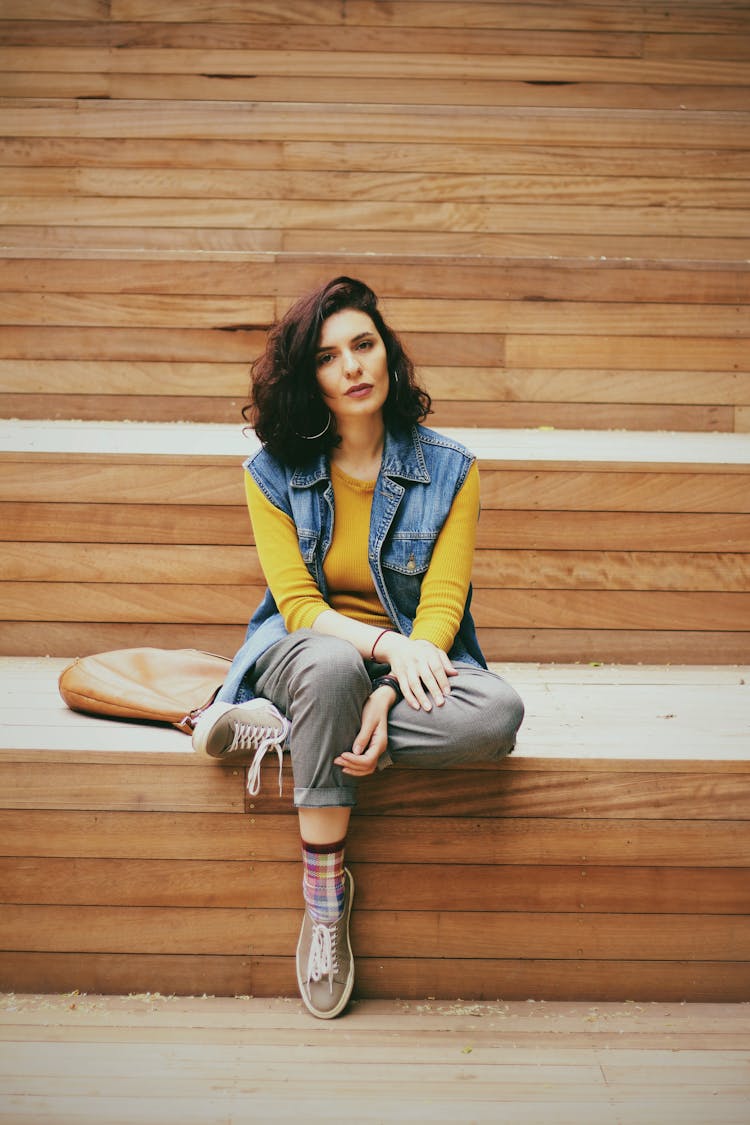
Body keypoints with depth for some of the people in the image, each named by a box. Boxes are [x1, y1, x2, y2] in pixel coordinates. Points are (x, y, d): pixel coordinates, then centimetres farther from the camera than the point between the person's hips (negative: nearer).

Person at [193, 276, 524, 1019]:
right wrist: (383, 644, -29)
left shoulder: (450, 470, -3)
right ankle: (323, 898, -26)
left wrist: (388, 694, -27)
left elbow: (441, 606, -9)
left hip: (410, 660, 1)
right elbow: (299, 605, -9)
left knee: (497, 714, -33)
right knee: (333, 666, -40)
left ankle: (283, 732, -20)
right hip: (307, 649, -1)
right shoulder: (272, 473, -2)